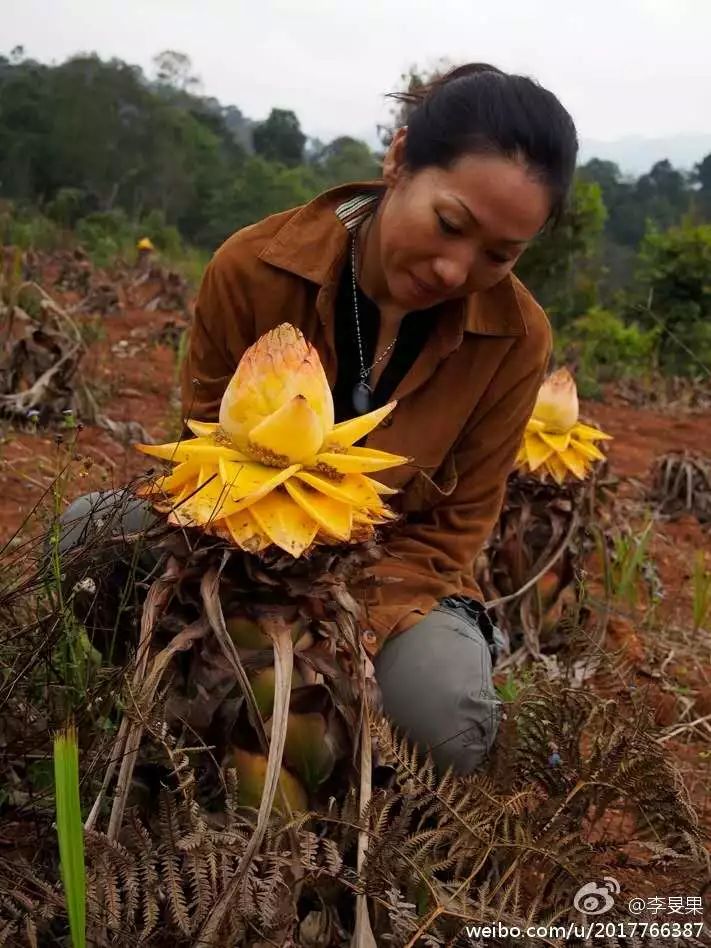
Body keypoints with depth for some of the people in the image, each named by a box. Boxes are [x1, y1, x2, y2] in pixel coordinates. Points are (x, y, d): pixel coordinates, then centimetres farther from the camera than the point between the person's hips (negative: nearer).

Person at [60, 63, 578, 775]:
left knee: (451, 727, -30)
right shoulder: (253, 268, -19)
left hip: (393, 575, 0)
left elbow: (451, 527, -9)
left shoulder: (515, 337, -17)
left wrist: (355, 628, -26)